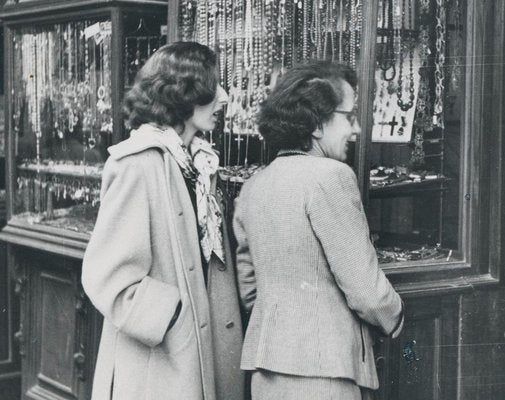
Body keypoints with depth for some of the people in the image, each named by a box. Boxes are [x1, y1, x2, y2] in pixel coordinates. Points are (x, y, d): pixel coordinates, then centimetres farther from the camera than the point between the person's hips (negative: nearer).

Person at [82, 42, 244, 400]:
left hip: (200, 353, 8)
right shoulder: (139, 164, -16)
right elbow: (106, 276, -18)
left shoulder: (198, 161, 9)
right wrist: (176, 316, -18)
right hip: (156, 365, -8)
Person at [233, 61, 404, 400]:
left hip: (266, 365, 8)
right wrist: (394, 319, 4)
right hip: (320, 366, -8)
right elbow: (366, 291, -15)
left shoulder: (252, 187, 10)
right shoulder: (331, 176, -14)